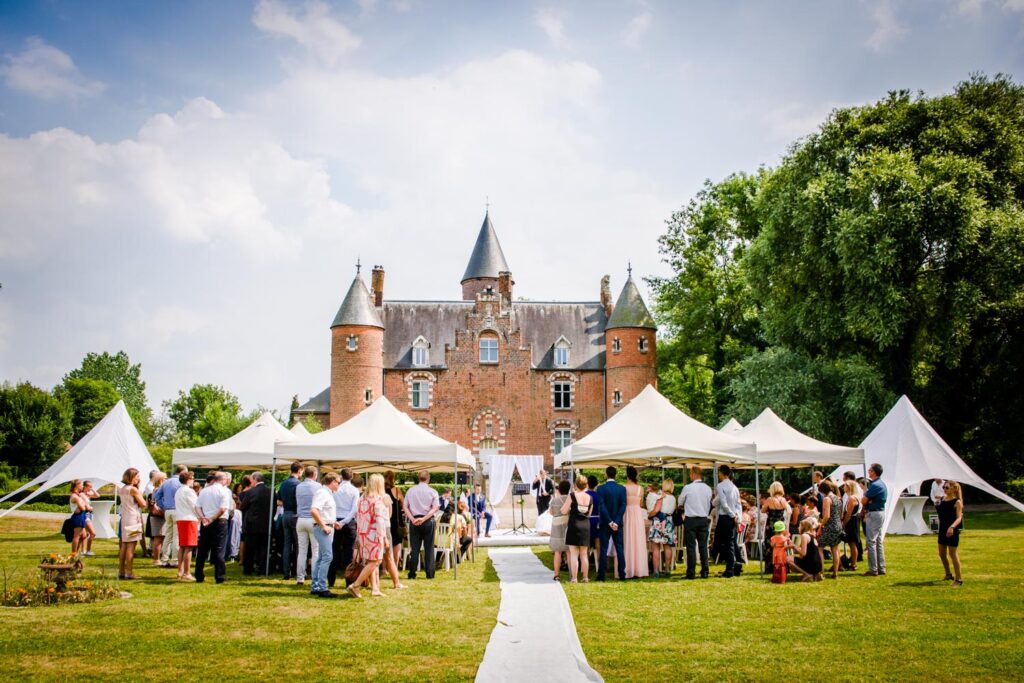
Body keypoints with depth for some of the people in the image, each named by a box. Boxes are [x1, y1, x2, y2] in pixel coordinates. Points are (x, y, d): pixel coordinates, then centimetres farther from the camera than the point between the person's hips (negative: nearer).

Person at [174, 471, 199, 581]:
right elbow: (195, 506, -9)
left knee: (182, 546, 12)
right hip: (189, 519, -9)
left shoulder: (178, 491, 16)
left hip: (180, 519, 9)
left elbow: (178, 507, 17)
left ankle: (180, 572, 14)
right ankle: (186, 573, -9)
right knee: (189, 547, -8)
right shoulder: (189, 491, -10)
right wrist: (200, 518, 2)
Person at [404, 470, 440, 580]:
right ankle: (429, 573, 3)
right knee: (429, 548, 4)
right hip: (428, 521, -2)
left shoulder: (410, 491, 4)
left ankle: (412, 573, 4)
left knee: (414, 548, 6)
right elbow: (435, 508, -11)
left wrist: (412, 519, -8)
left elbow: (405, 507, 0)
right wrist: (424, 519, -15)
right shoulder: (432, 492, -2)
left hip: (414, 521, 2)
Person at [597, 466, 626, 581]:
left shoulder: (601, 488, -8)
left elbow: (601, 506, -13)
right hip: (617, 523, 2)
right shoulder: (622, 488, -1)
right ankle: (622, 574, 7)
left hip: (605, 524, -2)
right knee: (620, 549, 8)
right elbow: (623, 506, -7)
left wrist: (610, 522, -10)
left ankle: (601, 575, 1)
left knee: (603, 549, 2)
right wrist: (616, 522, -9)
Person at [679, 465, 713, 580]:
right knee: (703, 546, 8)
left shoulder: (688, 488, -11)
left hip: (690, 520, -4)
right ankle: (705, 572, 9)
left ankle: (691, 573, -1)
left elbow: (680, 503, 2)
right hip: (704, 519, 4)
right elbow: (709, 505, 10)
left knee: (691, 546, -1)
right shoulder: (708, 489, 2)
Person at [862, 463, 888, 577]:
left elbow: (863, 501, -16)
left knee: (871, 542, -6)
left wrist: (864, 494, 3)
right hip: (880, 513, 10)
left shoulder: (875, 485, -18)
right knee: (879, 541, 13)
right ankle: (881, 568, 17)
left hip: (874, 514, -10)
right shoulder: (881, 484, 14)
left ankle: (873, 569, -4)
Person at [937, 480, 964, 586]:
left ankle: (958, 579, 6)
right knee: (942, 554, 15)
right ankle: (948, 574, 34)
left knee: (953, 554, -3)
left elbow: (959, 517, -22)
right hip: (942, 529, 8)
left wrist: (952, 527, -34)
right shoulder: (942, 499, 8)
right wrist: (938, 504, 6)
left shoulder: (957, 502, -12)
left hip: (952, 531, -8)